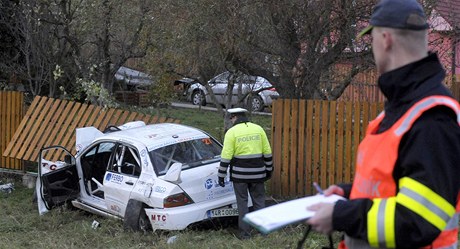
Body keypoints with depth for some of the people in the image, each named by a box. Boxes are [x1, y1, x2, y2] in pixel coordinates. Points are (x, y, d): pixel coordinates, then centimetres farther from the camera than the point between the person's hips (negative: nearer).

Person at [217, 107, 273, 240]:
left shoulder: (232, 132, -7)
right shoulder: (258, 129, 4)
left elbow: (226, 156, -11)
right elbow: (267, 152, 5)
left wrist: (221, 175, -5)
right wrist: (268, 169, 16)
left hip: (239, 174, -3)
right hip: (257, 173, 3)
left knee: (242, 203, 7)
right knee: (259, 201, 14)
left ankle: (245, 233, 9)